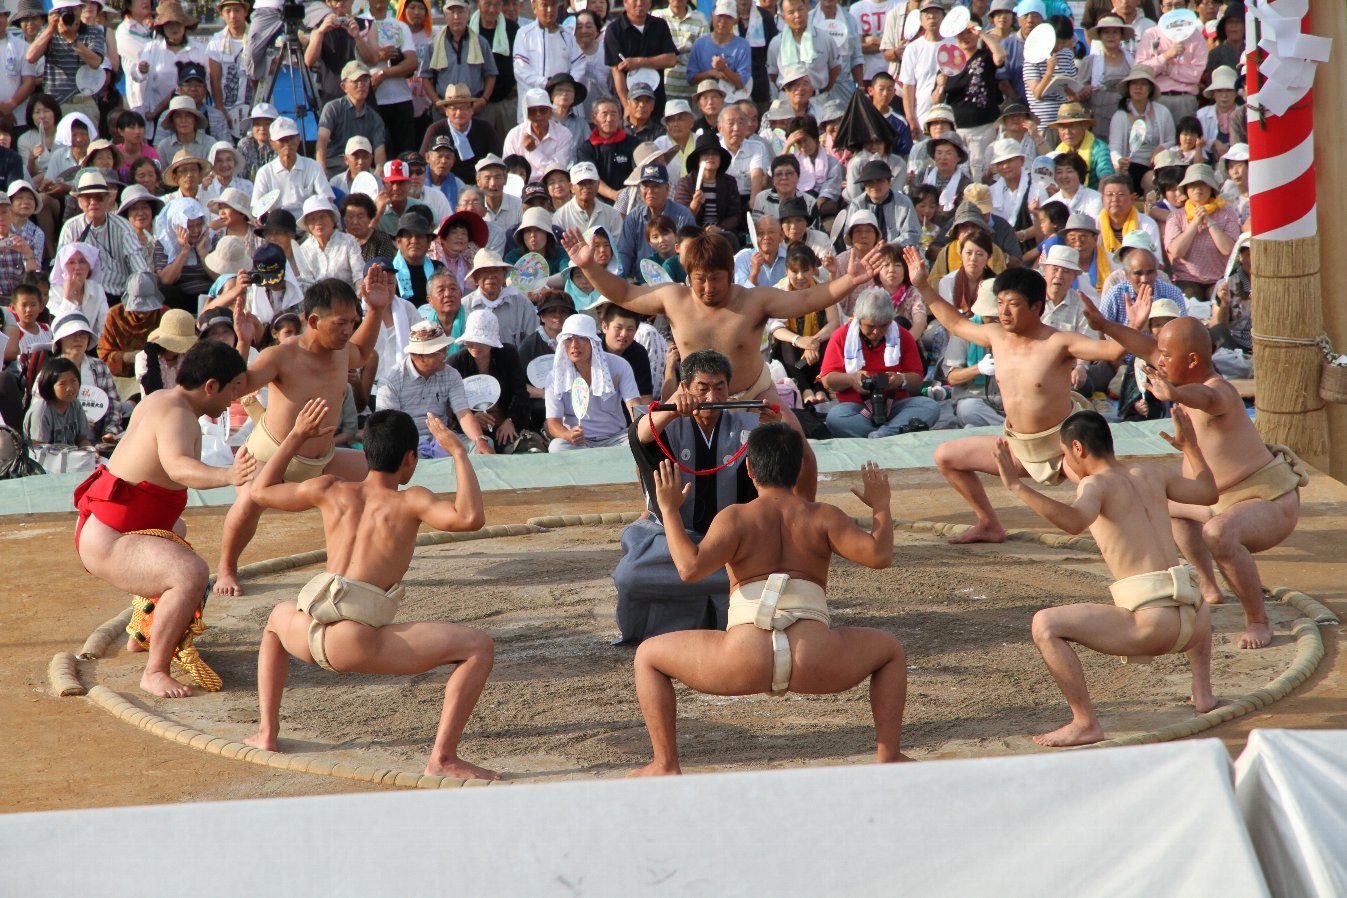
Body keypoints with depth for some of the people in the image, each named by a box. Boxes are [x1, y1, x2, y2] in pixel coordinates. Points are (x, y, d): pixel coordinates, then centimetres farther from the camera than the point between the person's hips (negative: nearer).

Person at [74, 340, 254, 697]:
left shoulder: (159, 399, 9)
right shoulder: (178, 416, -23)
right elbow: (179, 467, -45)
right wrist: (229, 476, -62)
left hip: (97, 529, 11)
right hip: (108, 545, -11)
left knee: (176, 531, 42)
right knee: (192, 573, -34)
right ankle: (155, 673, -26)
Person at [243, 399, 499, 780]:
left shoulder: (331, 491, 16)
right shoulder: (409, 501, 3)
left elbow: (262, 492, 31)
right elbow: (470, 518, -13)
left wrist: (296, 436, 36)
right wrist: (459, 454, -2)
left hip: (307, 635, 5)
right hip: (357, 642, -5)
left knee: (280, 616, 44)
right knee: (479, 647, 1)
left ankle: (266, 732, 34)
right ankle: (443, 759, -10)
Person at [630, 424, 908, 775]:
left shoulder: (735, 518, 8)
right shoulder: (823, 517, 12)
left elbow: (691, 567, -6)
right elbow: (879, 554, 4)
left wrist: (669, 510, 6)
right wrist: (880, 506, 21)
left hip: (745, 664, -1)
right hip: (815, 666, 1)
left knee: (648, 655, 22)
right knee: (890, 649, 31)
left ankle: (665, 766, 11)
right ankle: (889, 757, 19)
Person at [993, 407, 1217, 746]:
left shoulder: (1097, 483, -3)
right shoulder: (1151, 474, 17)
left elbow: (1074, 521, -25)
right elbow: (1208, 492, 33)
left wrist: (1017, 486, -23)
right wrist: (1190, 446, 47)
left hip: (1151, 626, -8)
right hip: (1191, 628, 8)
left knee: (1045, 625, -4)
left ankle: (1085, 723, -6)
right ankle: (1203, 693, 34)